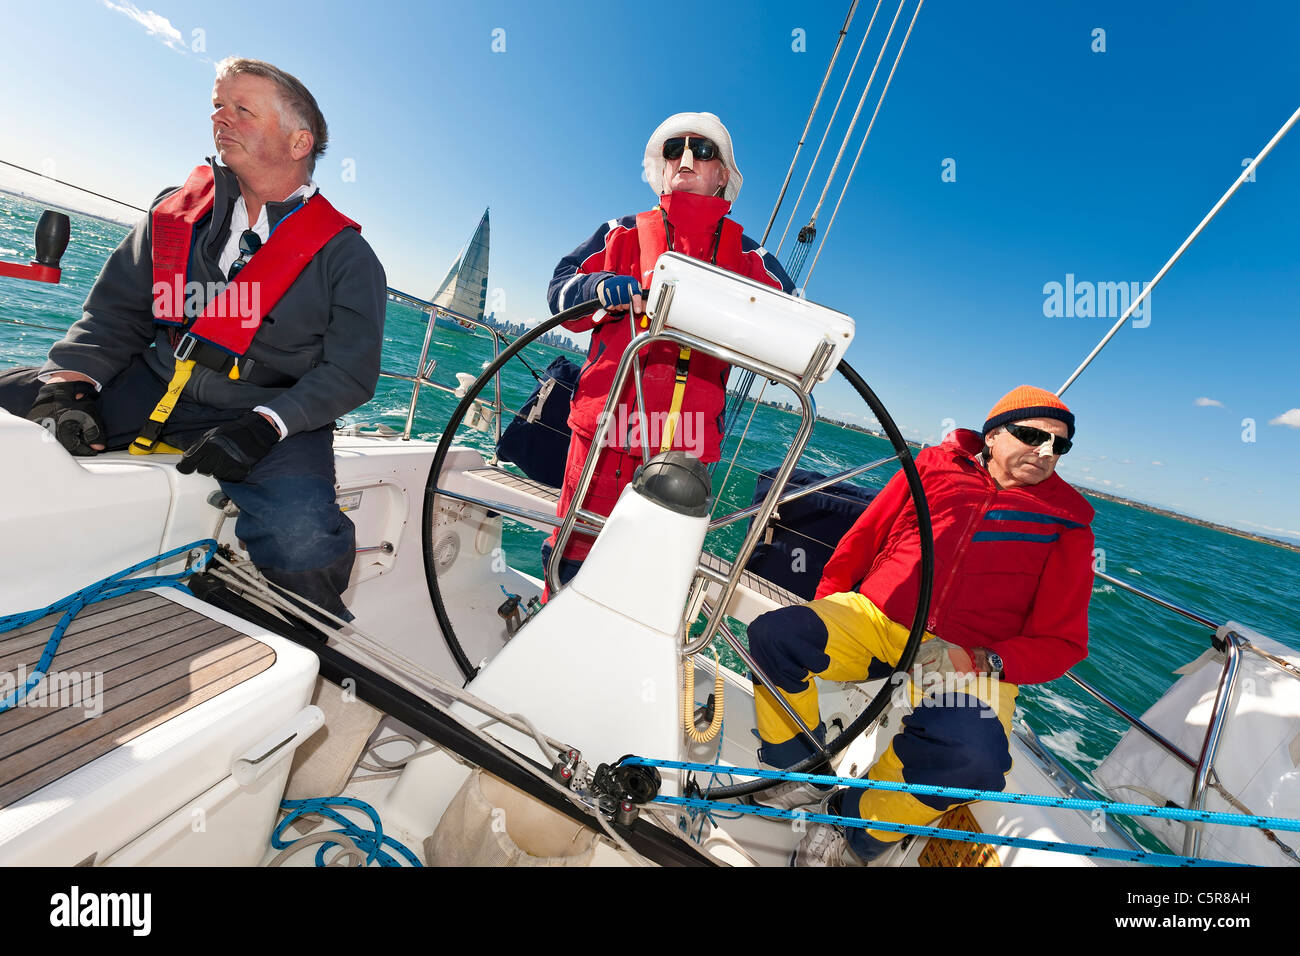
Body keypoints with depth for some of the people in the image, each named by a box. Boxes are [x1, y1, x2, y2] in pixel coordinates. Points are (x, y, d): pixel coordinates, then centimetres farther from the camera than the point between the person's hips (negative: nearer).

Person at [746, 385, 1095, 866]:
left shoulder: (1066, 522, 11)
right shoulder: (935, 465, 11)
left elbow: (1062, 641, 6)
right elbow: (862, 539, 14)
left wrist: (980, 662, -13)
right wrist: (824, 609, 7)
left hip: (974, 659, 0)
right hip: (873, 616, 1)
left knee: (972, 756, -32)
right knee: (775, 635, -25)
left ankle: (858, 826, -2)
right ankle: (804, 770, -1)